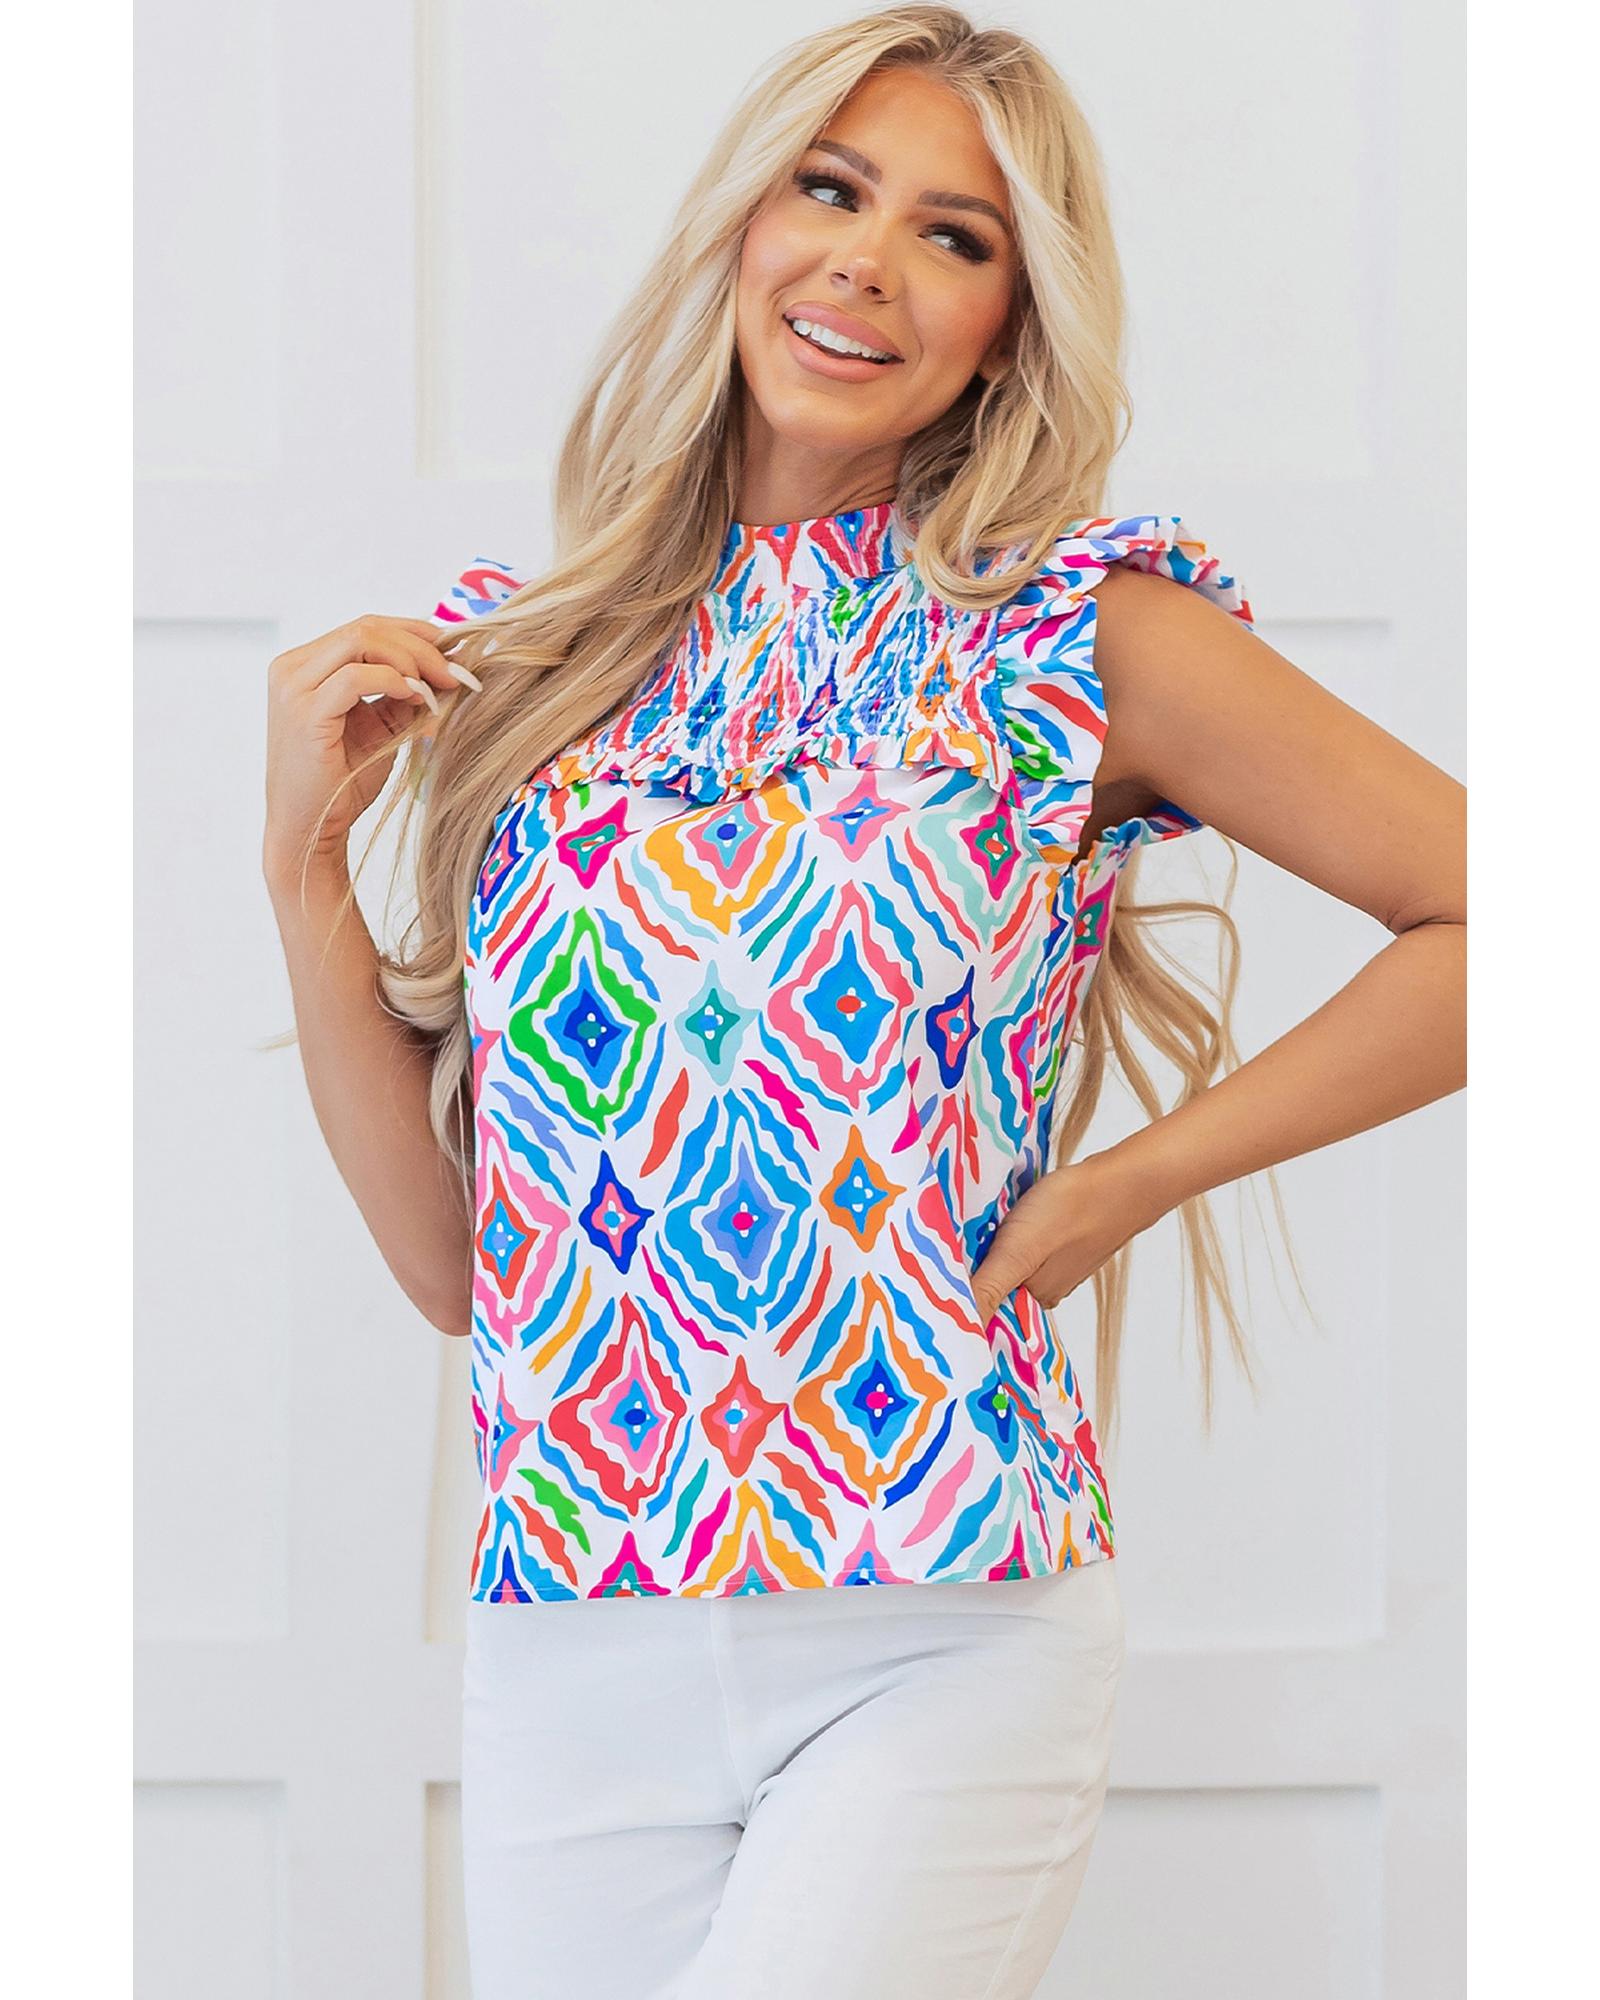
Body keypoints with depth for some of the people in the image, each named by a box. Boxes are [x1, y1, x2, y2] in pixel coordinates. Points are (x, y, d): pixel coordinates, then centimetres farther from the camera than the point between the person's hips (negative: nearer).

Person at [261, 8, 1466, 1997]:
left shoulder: (1074, 635, -1)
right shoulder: (522, 658, 9)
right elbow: (447, 1250, 9)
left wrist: (1133, 1177, -4)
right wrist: (304, 862, 1)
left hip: (944, 1639, -3)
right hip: (569, 1660, 4)